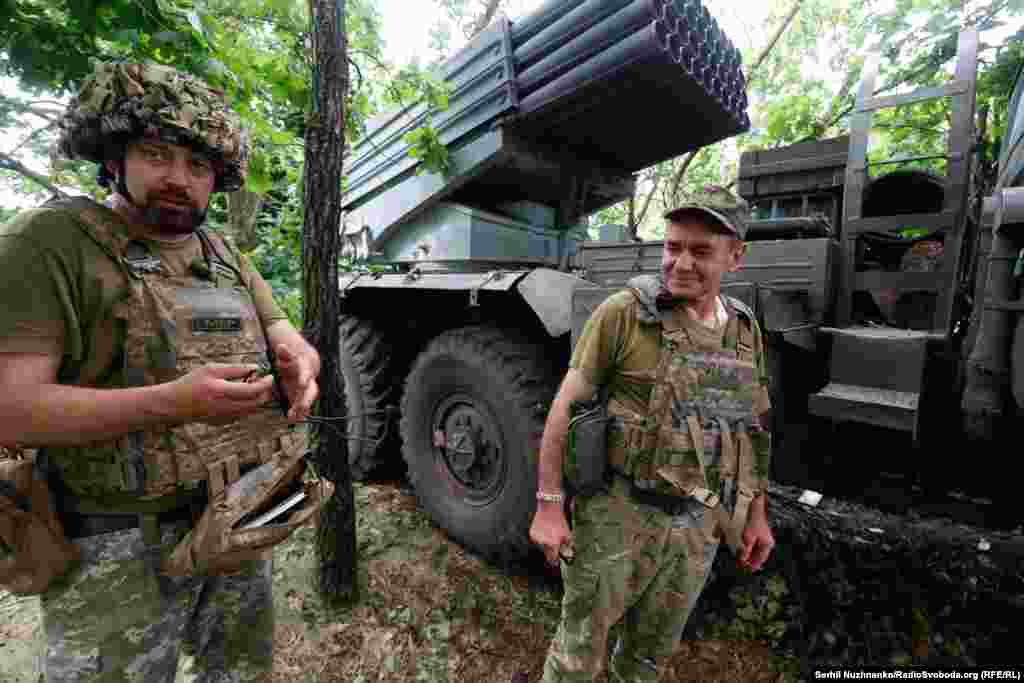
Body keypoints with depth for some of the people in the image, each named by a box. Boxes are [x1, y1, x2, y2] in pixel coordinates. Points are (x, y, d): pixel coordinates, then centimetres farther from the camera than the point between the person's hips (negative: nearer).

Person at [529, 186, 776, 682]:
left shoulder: (745, 330, 3)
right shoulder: (625, 312, -15)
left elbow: (752, 427, 12)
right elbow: (567, 405, -14)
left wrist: (756, 513, 14)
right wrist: (548, 504, -14)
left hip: (698, 524, 5)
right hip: (616, 511, -5)